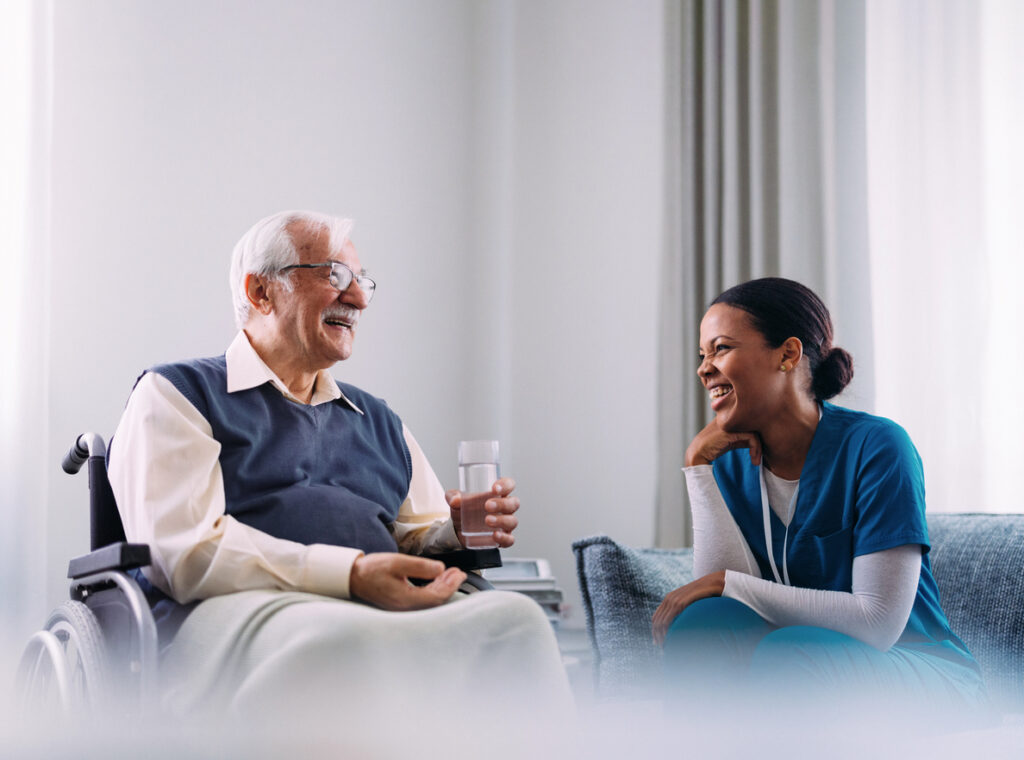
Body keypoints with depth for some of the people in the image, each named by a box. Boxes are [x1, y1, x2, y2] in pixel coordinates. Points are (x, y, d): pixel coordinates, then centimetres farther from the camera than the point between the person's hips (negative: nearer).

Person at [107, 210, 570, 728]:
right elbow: (183, 550, -4)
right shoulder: (176, 393, 12)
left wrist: (458, 532, 5)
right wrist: (349, 573, -16)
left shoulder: (378, 421, 33)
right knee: (350, 640, -41)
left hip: (391, 615, 5)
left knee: (514, 618, -29)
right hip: (243, 608, -5)